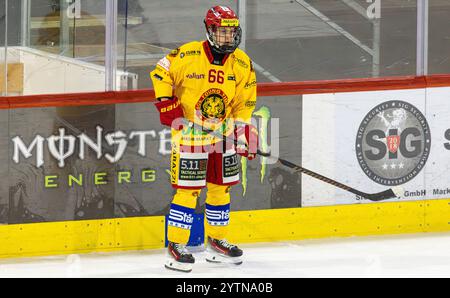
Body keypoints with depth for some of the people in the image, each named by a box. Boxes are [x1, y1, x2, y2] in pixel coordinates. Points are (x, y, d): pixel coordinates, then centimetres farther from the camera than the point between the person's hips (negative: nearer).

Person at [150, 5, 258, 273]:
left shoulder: (242, 64, -1)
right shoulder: (188, 55, -15)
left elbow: (244, 103, 6)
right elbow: (161, 74, -4)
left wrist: (245, 134, -3)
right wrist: (166, 103, -12)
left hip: (222, 134, 5)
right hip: (189, 133, -5)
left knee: (220, 188, 14)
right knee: (188, 190, -7)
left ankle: (217, 241, 30)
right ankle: (176, 246, 1)